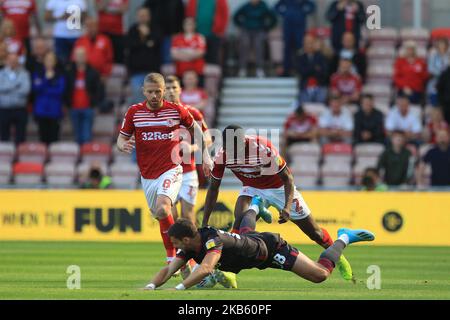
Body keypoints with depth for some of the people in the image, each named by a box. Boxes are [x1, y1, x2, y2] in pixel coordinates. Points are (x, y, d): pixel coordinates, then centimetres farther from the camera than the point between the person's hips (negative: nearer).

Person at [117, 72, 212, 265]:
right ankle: (172, 260, 24)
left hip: (170, 170, -4)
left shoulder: (176, 110, -4)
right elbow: (122, 138, 5)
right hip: (147, 175, 4)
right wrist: (122, 145, -20)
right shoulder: (134, 112, -1)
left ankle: (178, 248, -12)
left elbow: (194, 128, 13)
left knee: (162, 209, -27)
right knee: (161, 219, 11)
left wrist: (205, 156, 11)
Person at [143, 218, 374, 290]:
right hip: (251, 239, 8)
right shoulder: (189, 248, -19)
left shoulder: (212, 240, -41)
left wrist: (179, 289, -68)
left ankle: (344, 239, 12)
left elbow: (205, 269, -58)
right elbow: (169, 270, -18)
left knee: (320, 274, -11)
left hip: (271, 247, -8)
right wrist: (151, 286, -39)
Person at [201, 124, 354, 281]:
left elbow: (287, 178, -24)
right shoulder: (222, 156, -24)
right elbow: (213, 188, -10)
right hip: (252, 189, 2)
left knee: (314, 231, 6)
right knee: (240, 220, -28)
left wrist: (287, 207, -37)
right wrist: (204, 223, -12)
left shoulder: (264, 149, -36)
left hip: (279, 188, -2)